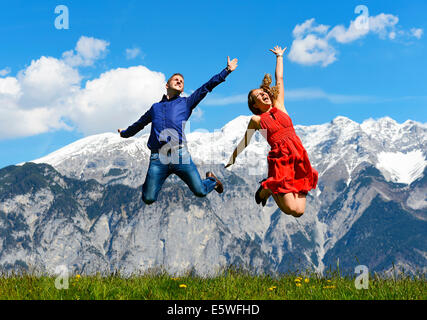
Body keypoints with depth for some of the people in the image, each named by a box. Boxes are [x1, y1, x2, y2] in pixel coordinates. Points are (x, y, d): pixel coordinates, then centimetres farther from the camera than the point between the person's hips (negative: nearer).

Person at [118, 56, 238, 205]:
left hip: (180, 154, -1)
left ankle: (211, 179, 29)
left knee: (200, 192, -6)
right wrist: (124, 133, 55)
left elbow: (206, 87, 10)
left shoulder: (186, 103, 18)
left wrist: (227, 70, 3)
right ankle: (148, 185, 32)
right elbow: (139, 124, 41)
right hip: (158, 158, 1)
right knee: (148, 199, -5)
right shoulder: (155, 107, 24)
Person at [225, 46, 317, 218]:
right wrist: (230, 163, 25)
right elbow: (243, 143, 19)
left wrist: (279, 57, 36)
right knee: (291, 209, -14)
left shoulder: (279, 107, 17)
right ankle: (267, 189, 14)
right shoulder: (256, 120, 9)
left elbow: (279, 79, 25)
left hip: (299, 157, 4)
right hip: (280, 159, -4)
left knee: (299, 211, -5)